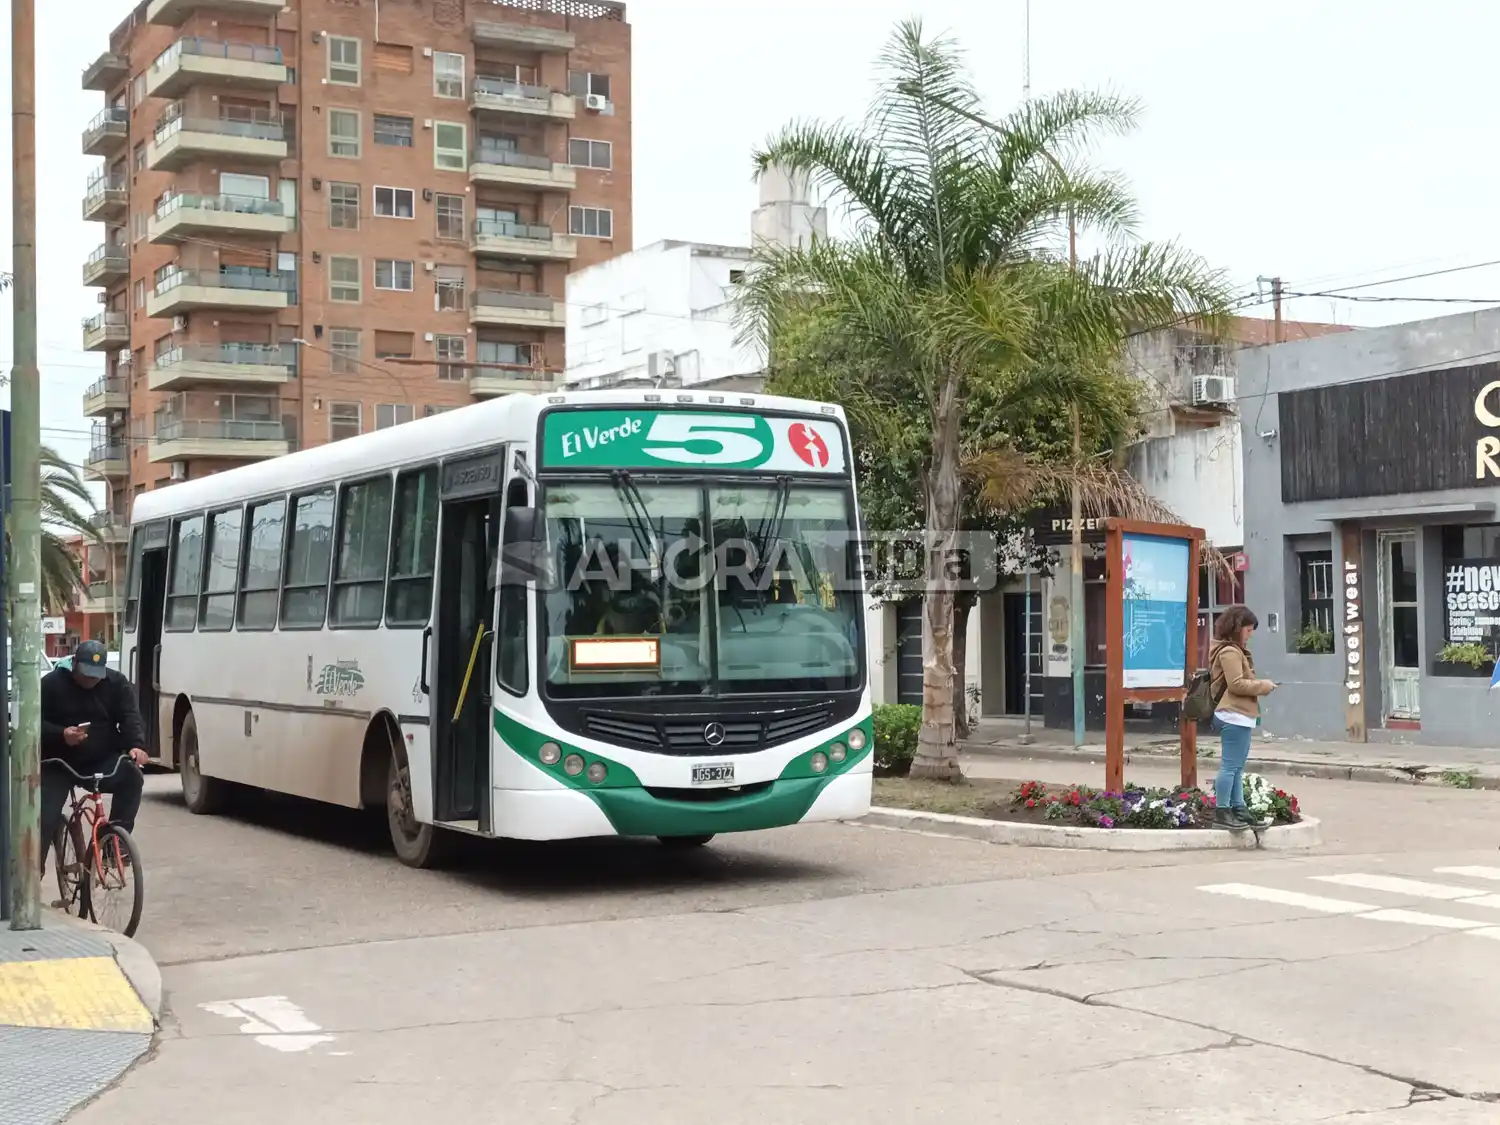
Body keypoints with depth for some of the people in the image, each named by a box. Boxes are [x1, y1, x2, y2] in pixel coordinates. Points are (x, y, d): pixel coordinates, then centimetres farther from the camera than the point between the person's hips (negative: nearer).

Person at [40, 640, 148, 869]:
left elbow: (130, 717, -11)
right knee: (44, 818, -12)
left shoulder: (116, 684, -1)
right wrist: (61, 735, -27)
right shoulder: (51, 684, -6)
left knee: (132, 777, -27)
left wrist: (136, 744, -31)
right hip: (59, 764, -1)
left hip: (102, 761, 1)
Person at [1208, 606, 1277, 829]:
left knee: (1237, 767, 12)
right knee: (1230, 766, -9)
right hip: (1234, 716, -11)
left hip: (1239, 716, 11)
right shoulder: (1230, 652, -14)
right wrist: (1262, 686, -10)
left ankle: (1238, 808, 16)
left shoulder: (1235, 650, 21)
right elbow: (1236, 684, -20)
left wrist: (1259, 686, 11)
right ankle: (1222, 811, -7)